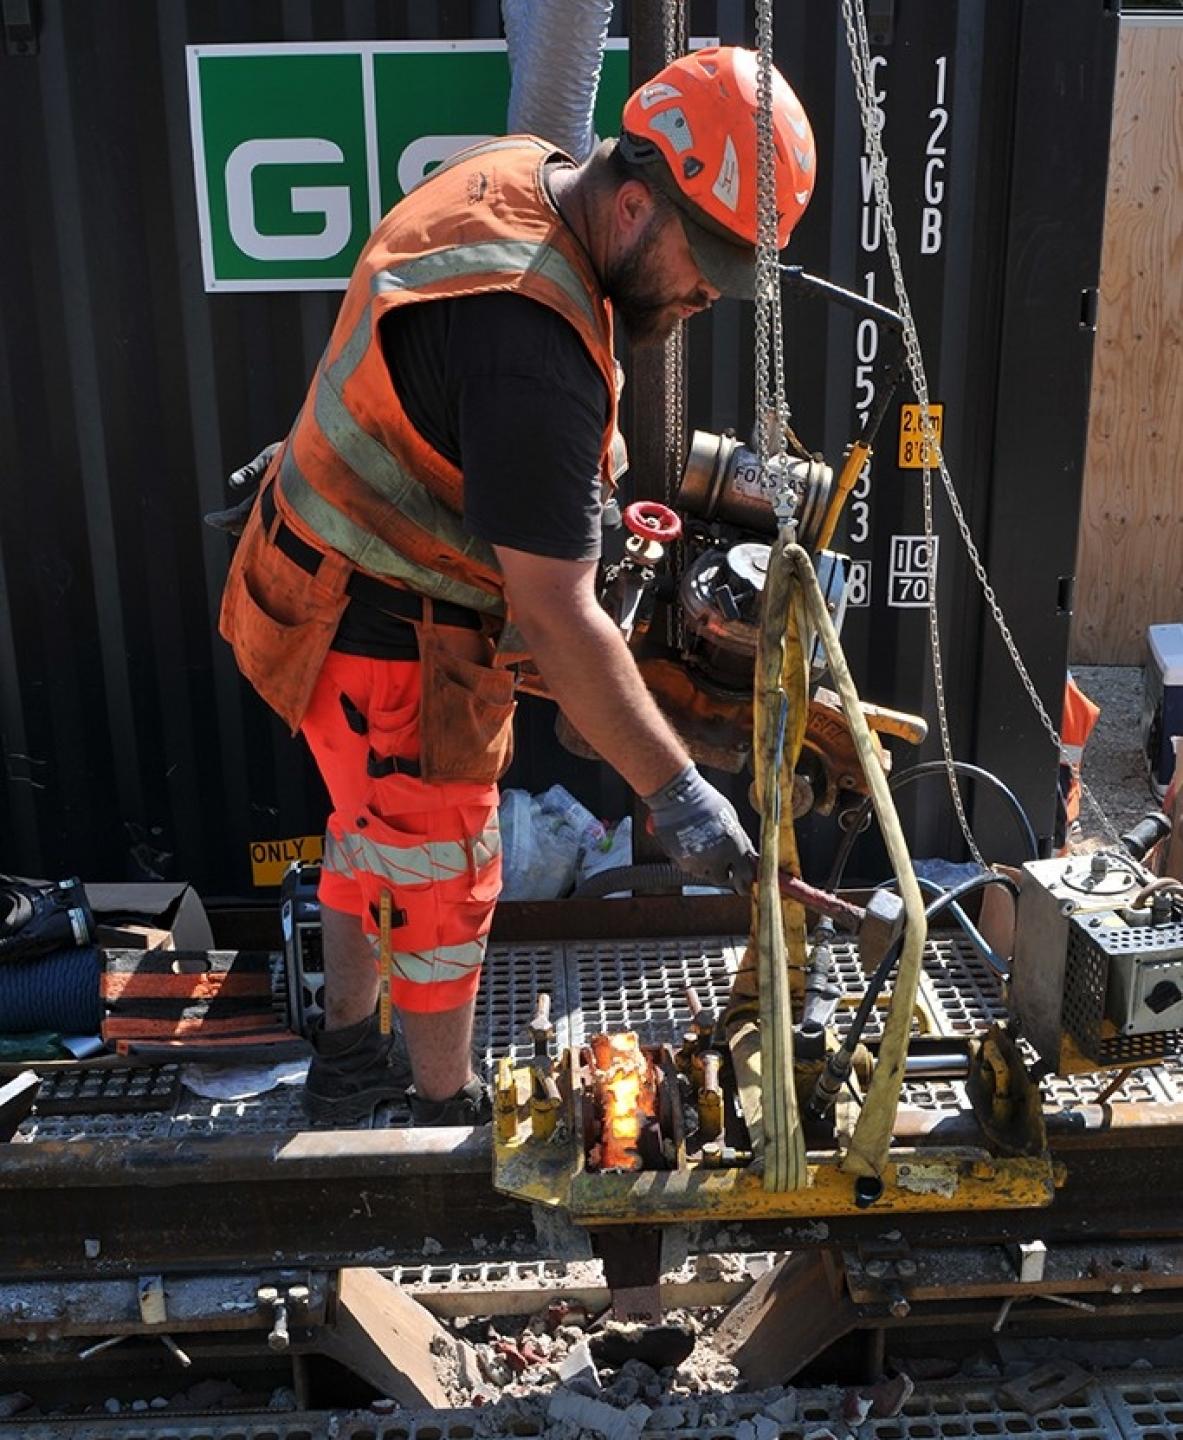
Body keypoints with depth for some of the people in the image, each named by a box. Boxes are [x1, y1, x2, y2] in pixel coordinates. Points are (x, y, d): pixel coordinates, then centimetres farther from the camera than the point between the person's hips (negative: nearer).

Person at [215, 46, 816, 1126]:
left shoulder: (516, 171, -2)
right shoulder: (532, 340, -33)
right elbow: (556, 618, -33)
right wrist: (677, 792, -28)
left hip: (340, 583, 10)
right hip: (392, 644, -10)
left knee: (373, 832, 24)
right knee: (440, 885, 9)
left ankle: (347, 1060, 47)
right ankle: (451, 1115, 33)